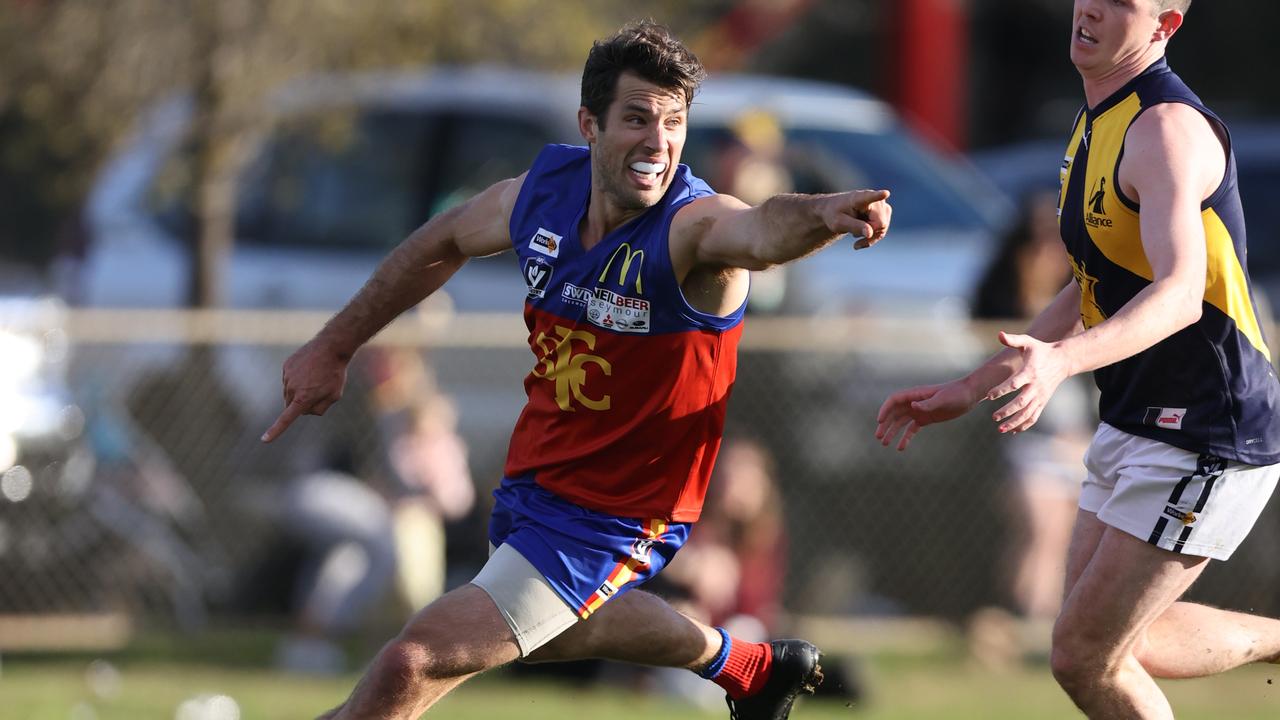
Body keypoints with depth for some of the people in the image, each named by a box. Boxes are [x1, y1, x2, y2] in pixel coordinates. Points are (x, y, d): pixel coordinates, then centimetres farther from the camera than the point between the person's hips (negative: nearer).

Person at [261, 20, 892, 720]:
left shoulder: (695, 224, -28)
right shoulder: (544, 190, -9)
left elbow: (764, 230, -53)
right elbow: (444, 242, 12)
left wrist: (822, 215, -75)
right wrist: (334, 346, 17)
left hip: (612, 520, -8)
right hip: (534, 474, 8)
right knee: (550, 630, 37)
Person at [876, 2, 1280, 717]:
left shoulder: (1166, 128, -21)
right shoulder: (1101, 123, 11)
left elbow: (1179, 293, -35)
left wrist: (1061, 360, -50)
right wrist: (970, 389, 21)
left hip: (1207, 437, -10)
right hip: (1136, 424, 10)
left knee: (1084, 656, -8)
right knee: (1108, 644, 16)